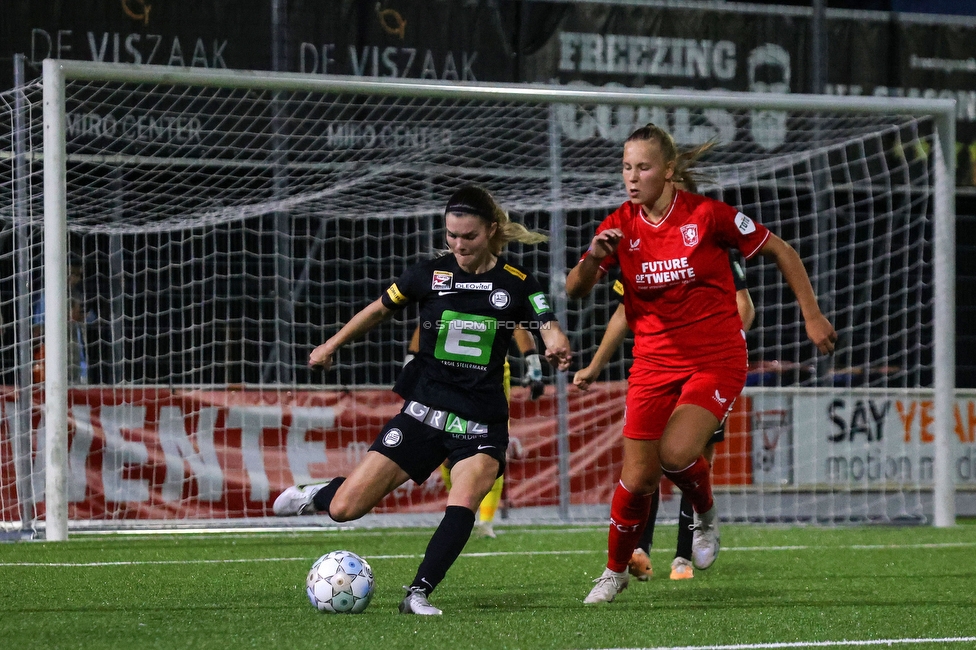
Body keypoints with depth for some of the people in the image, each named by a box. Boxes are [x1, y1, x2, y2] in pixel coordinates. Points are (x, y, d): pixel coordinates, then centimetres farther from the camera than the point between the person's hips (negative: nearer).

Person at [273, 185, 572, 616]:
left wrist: (558, 348, -34)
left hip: (481, 422, -1)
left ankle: (419, 593, -24)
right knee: (344, 510, -2)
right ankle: (317, 496, 33)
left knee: (463, 503, -30)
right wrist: (332, 346, 19)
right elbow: (381, 309, 16)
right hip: (423, 413, 1)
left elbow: (550, 330, -11)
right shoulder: (430, 275, 1)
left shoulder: (516, 284, -2)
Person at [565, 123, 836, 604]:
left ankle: (706, 514, 8)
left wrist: (812, 316, -1)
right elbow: (575, 290, -7)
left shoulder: (707, 215, -11)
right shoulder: (619, 227, -2)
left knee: (675, 453, -26)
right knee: (636, 478, -1)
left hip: (716, 361, -3)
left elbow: (781, 251, -1)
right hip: (654, 363, 3)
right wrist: (592, 259, -29)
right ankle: (616, 570, 23)